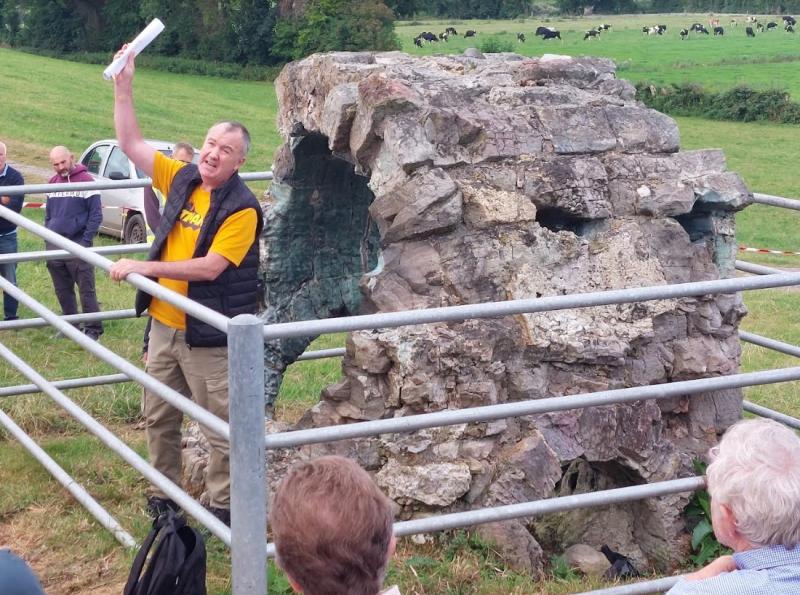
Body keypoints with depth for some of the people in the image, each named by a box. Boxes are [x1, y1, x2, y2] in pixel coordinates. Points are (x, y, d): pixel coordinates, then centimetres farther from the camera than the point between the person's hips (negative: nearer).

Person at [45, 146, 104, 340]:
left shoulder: (86, 181, -7)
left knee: (86, 290, -5)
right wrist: (48, 240, 11)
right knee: (62, 291, 11)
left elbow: (96, 214, -8)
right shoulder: (52, 184, 12)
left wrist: (86, 241, -13)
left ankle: (93, 330, -2)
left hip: (77, 245, -6)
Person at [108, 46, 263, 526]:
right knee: (159, 418, 18)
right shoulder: (182, 179, 2)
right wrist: (124, 87, -2)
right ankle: (164, 496, 33)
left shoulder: (241, 208, -17)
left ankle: (224, 507, 13)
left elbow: (209, 268, -23)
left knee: (222, 428, 3)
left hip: (210, 335, -7)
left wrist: (144, 267, -23)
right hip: (165, 325, 7)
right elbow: (132, 145, 7)